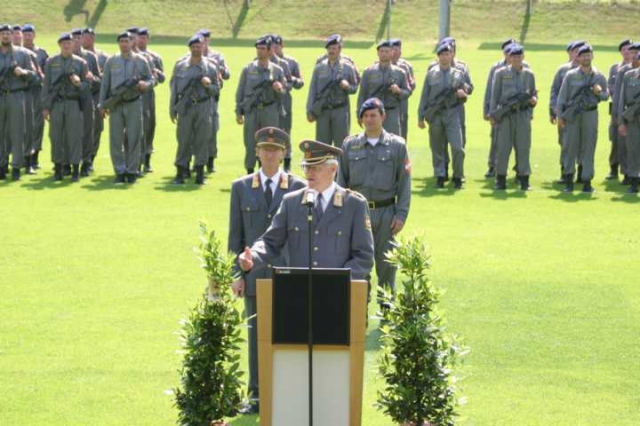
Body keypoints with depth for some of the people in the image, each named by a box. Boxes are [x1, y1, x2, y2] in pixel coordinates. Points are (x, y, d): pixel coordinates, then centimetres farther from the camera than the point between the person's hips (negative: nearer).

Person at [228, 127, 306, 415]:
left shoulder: (298, 188, 2)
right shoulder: (241, 188, 7)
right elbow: (236, 234, 7)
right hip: (255, 273, 1)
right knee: (257, 335, 4)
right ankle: (257, 396, 11)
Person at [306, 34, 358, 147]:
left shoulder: (348, 67, 4)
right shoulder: (319, 67, 8)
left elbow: (355, 88, 8)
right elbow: (312, 90, 8)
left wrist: (347, 86, -16)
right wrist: (310, 111, 4)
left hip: (341, 109, -2)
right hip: (322, 111, 2)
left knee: (341, 142, -1)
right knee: (321, 143, 4)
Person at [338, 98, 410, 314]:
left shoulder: (397, 145, 2)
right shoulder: (350, 145, 6)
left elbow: (404, 182, 2)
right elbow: (341, 181, 9)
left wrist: (401, 215, -5)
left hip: (386, 213, -1)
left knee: (386, 263, 4)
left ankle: (387, 310, 16)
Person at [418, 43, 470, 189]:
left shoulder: (458, 74, 8)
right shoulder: (431, 74, 7)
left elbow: (465, 94, 15)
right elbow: (424, 96, 7)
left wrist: (462, 94, -11)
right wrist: (420, 117, 3)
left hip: (452, 113, -1)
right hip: (435, 115, 1)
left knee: (457, 148, -11)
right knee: (437, 148, 4)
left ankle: (458, 177, 1)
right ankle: (440, 176, 14)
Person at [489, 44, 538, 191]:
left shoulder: (529, 74, 11)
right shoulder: (501, 73, 5)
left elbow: (534, 93, 16)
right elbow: (495, 94, 4)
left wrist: (534, 100, -8)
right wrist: (492, 115, -2)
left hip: (523, 114, 2)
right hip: (505, 115, -2)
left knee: (523, 147, 0)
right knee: (503, 147, -2)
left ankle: (524, 180, 6)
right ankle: (500, 180, 5)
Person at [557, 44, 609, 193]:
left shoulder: (599, 76, 6)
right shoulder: (570, 75, 2)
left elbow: (606, 95, 12)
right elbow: (562, 96, 2)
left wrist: (599, 93, -11)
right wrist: (560, 115, -4)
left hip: (590, 114, 1)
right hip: (572, 114, -1)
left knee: (589, 148, 1)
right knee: (571, 147, 0)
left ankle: (587, 181, 5)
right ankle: (568, 180, 8)